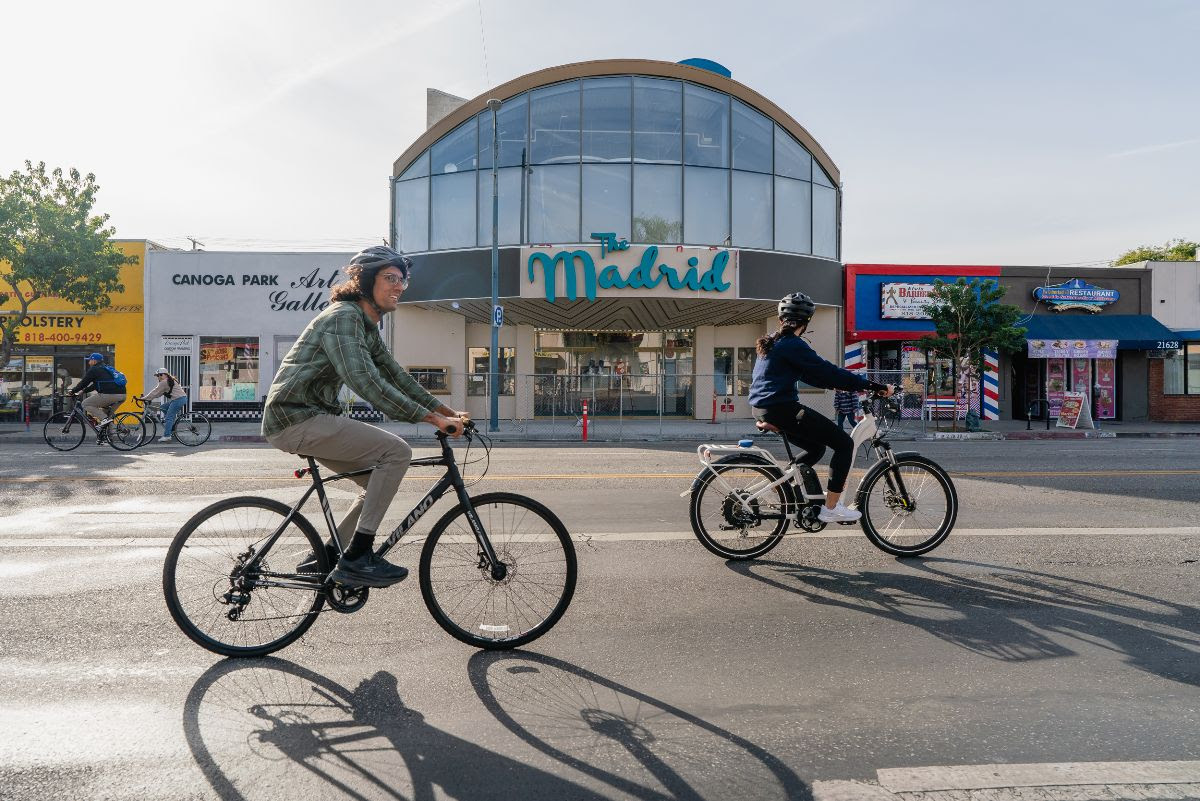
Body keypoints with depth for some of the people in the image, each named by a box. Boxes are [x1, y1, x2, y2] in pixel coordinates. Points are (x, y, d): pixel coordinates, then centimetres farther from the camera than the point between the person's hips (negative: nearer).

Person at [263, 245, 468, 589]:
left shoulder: (367, 327, 15)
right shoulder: (344, 316, -17)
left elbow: (395, 375, 15)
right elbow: (364, 381, -29)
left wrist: (447, 411, 7)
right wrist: (432, 418, -31)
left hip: (309, 418, 10)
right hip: (295, 419, -10)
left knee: (380, 481, 10)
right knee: (396, 451, -19)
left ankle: (325, 556, 18)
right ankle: (356, 559, -15)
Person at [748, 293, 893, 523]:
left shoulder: (771, 344, 17)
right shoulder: (793, 344, -12)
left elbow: (810, 373, 22)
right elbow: (826, 371, -15)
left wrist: (853, 384, 22)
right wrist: (872, 386, -12)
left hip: (764, 408, 10)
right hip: (782, 407, -10)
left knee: (816, 447, 23)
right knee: (845, 444, -3)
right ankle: (831, 508, -1)